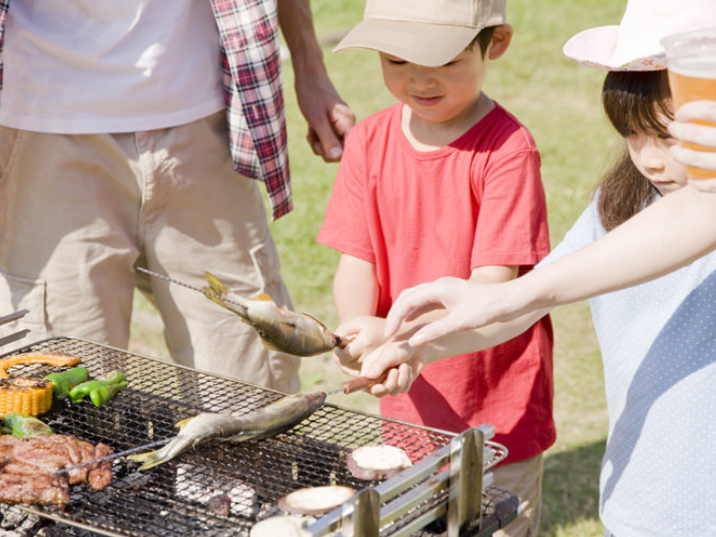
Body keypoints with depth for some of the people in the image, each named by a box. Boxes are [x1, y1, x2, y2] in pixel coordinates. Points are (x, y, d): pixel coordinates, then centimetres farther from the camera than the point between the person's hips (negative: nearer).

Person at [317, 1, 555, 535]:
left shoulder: (508, 149, -17)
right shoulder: (370, 142, 0)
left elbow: (492, 287, -20)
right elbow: (357, 261, -2)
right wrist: (357, 339, -22)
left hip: (498, 415, -5)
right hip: (408, 408, 5)